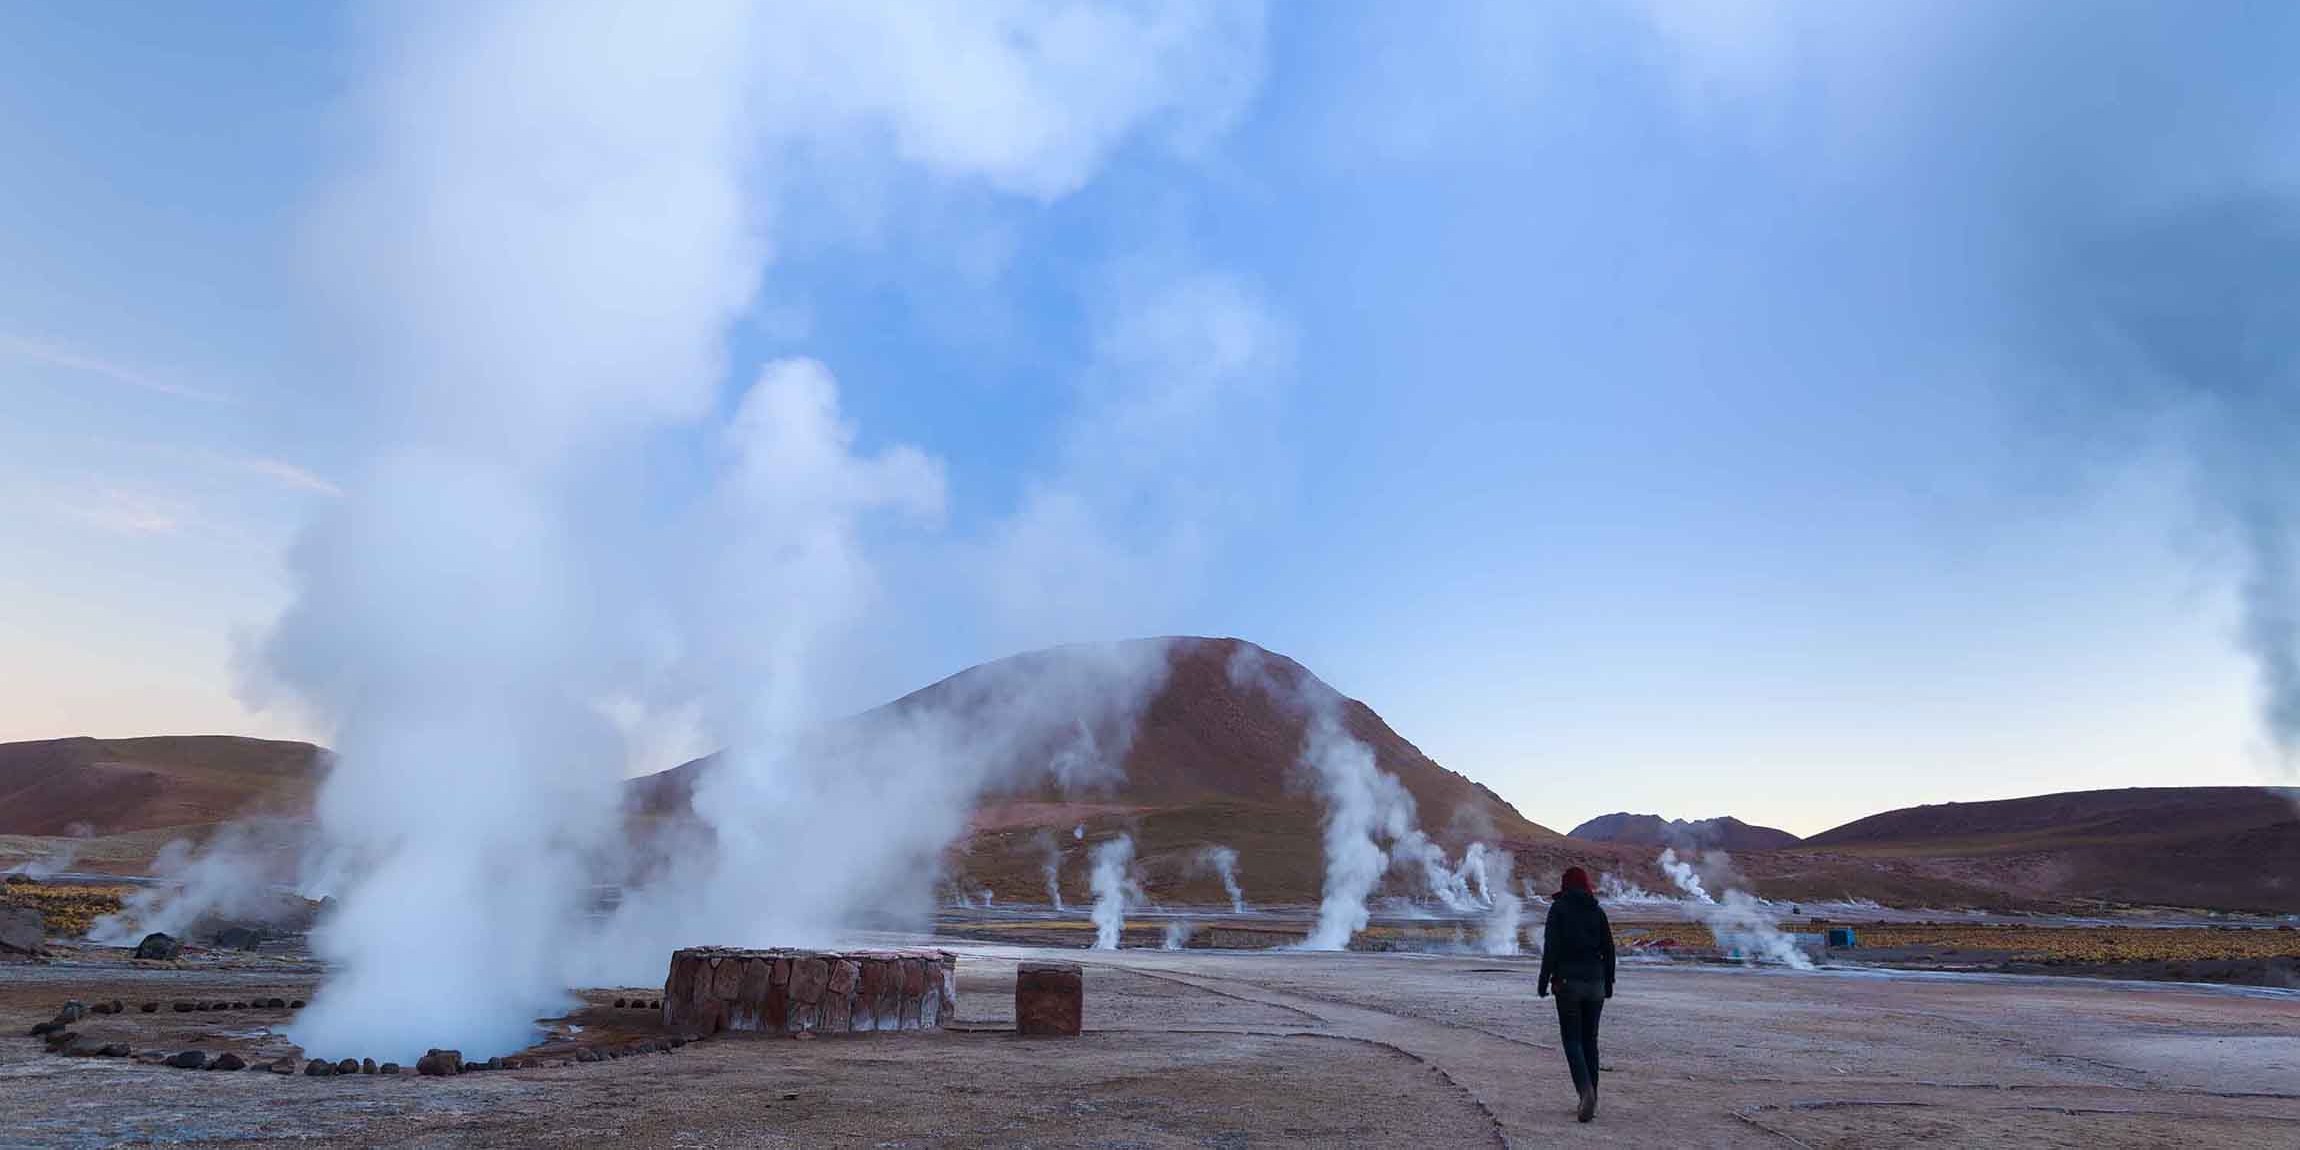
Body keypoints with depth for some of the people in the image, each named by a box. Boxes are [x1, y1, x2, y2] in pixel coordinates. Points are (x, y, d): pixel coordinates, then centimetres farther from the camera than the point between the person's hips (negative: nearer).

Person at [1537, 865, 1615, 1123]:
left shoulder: (1559, 908, -3)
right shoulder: (1597, 911, 8)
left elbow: (1551, 947, -9)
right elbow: (1608, 949, 8)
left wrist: (1544, 981, -5)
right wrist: (1608, 983, 16)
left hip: (1567, 981, -4)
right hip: (1595, 982, 4)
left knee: (1572, 1039, -1)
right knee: (1590, 1039, 11)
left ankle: (1586, 1090, -22)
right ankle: (1590, 1101, 12)